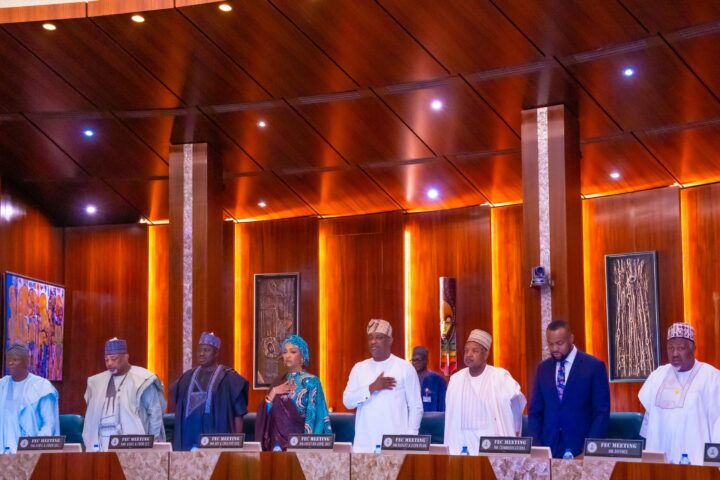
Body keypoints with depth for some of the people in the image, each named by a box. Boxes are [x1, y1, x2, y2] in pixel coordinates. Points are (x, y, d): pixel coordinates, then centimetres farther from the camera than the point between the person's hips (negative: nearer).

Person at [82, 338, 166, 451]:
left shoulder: (140, 380, -3)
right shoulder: (98, 382, 16)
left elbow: (155, 412, -3)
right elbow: (92, 414, 19)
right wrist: (89, 442, 11)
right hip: (102, 442, 5)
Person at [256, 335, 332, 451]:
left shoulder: (311, 382, -4)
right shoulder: (279, 383, 10)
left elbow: (314, 417, -8)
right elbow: (264, 413, 5)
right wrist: (272, 393, -9)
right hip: (278, 441, 4)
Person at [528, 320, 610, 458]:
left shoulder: (594, 366, -2)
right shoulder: (543, 368, 9)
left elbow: (602, 412, -4)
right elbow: (535, 411, 11)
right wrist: (536, 446, -2)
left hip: (580, 450, -3)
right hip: (549, 449, 3)